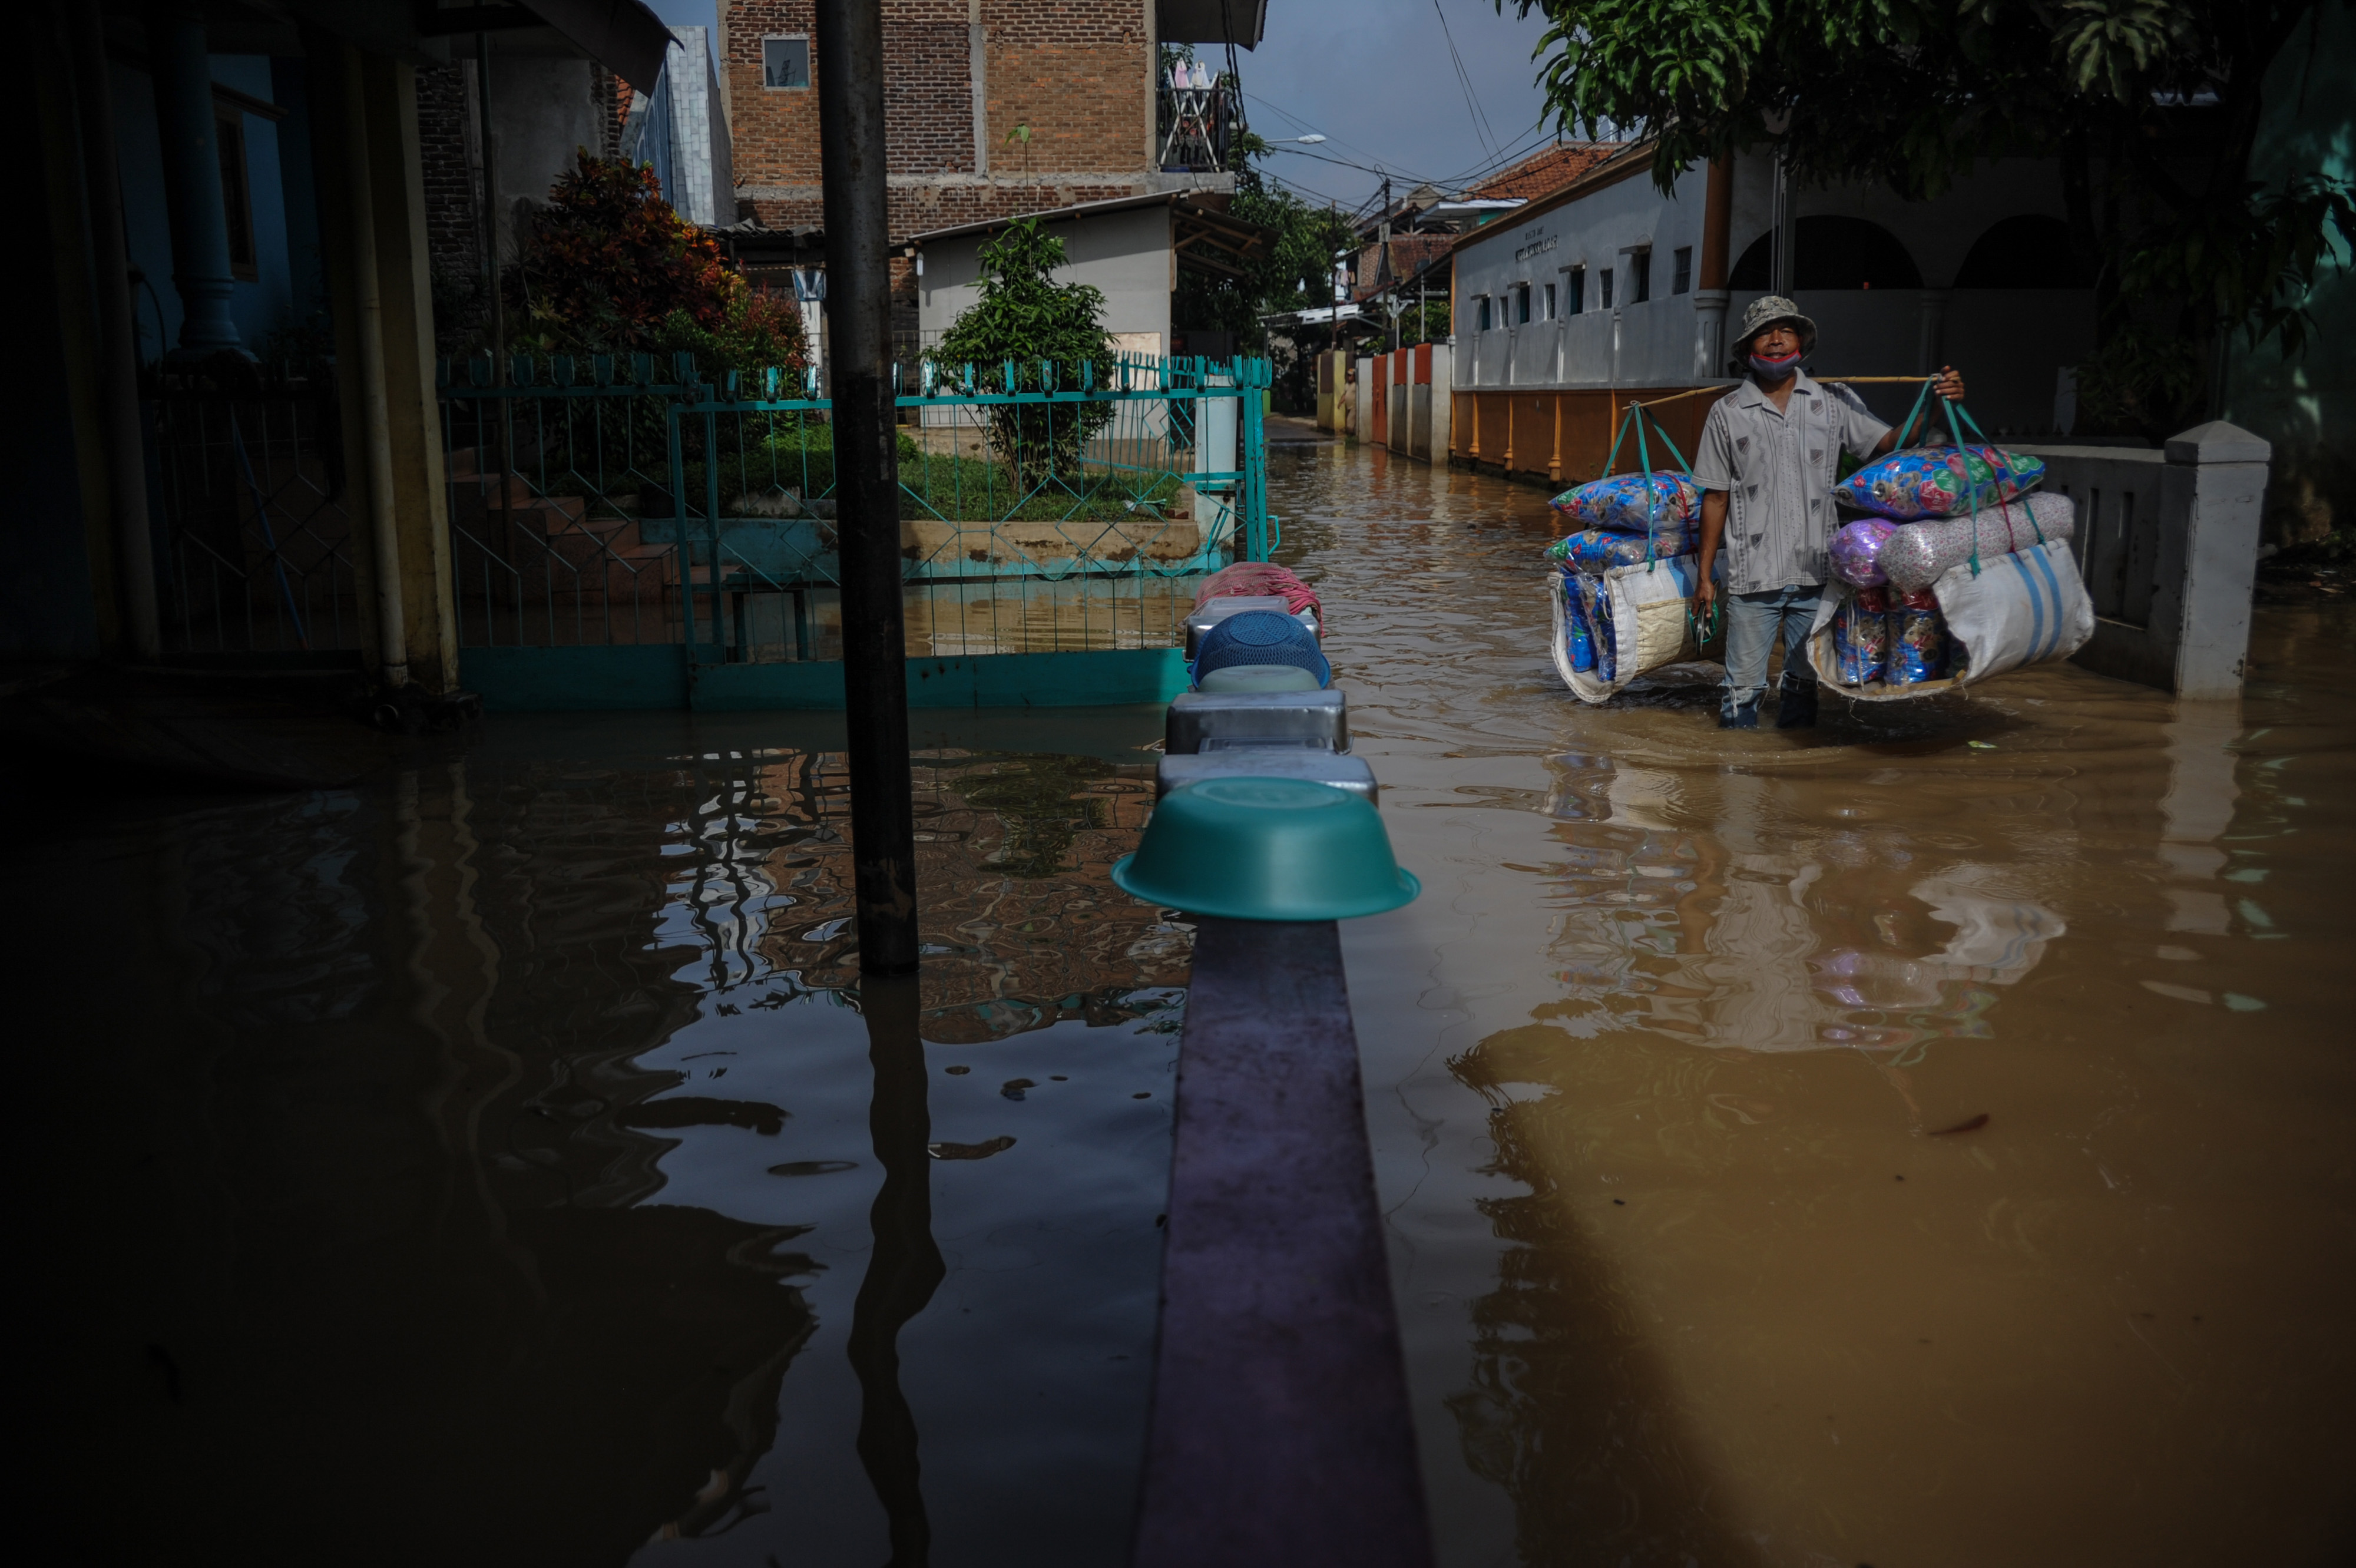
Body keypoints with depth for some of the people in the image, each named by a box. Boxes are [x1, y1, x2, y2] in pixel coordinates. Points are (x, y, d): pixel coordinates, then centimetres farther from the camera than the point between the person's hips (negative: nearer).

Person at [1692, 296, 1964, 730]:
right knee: (1745, 686, 1)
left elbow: (1888, 443, 4)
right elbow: (1715, 498, 3)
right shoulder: (1728, 413, 1)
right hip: (1753, 577, -2)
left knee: (1803, 682, 12)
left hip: (1816, 572, 2)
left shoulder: (1833, 403, 5)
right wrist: (1704, 576, 4)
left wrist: (1937, 405, -13)